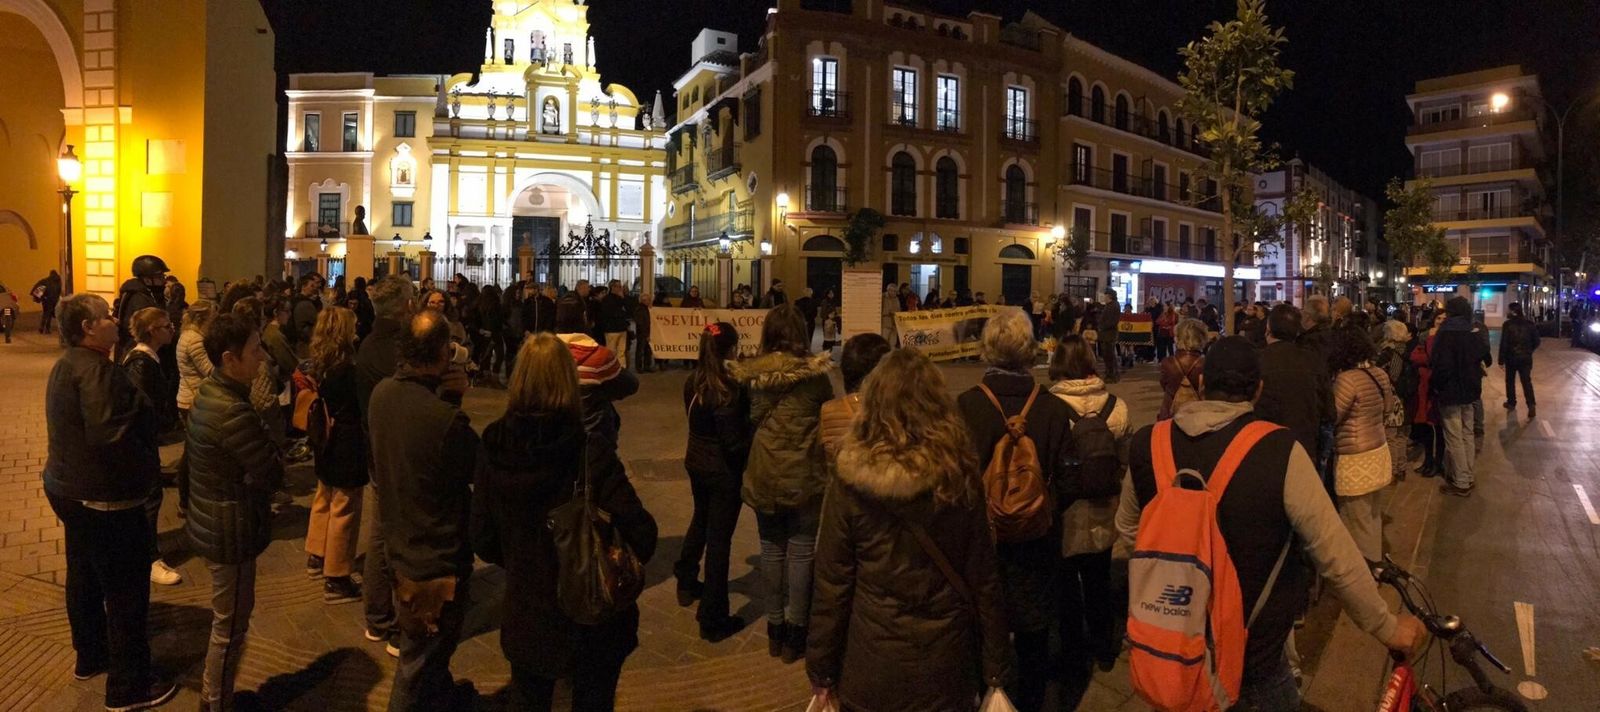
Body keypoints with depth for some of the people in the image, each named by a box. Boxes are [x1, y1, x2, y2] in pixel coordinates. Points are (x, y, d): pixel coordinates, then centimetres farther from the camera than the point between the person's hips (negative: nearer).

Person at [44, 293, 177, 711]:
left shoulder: (66, 365, 10)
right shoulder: (95, 370, -24)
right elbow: (111, 437, -32)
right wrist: (148, 470, -17)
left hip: (70, 487, 11)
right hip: (104, 498, -11)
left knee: (84, 577, 24)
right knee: (126, 592, 0)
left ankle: (90, 657, 42)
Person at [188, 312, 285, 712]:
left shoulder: (210, 393, 3)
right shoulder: (233, 412, -29)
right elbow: (273, 475, -23)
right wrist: (272, 444, -5)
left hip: (212, 523, 10)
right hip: (231, 532, -10)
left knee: (230, 616, 26)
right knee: (231, 624, 8)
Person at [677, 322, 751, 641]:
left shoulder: (693, 382, -4)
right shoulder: (730, 390, -24)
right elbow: (734, 442, -23)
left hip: (696, 461, 7)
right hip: (724, 470, -7)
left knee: (701, 519, 30)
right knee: (719, 538, 3)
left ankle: (686, 583, 50)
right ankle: (713, 619, 13)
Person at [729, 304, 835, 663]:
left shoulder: (751, 374, -5)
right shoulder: (814, 374, -11)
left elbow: (747, 420, 4)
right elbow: (829, 417, 0)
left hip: (763, 475, 3)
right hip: (805, 476, -3)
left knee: (771, 549, 14)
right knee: (800, 551, 7)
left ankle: (775, 628, 25)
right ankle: (795, 632, 14)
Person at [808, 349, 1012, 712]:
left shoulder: (851, 482, -13)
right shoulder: (959, 474, -8)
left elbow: (831, 582, -9)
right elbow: (983, 578, -4)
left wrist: (821, 667, 2)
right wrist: (996, 666, 5)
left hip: (873, 663, -1)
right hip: (946, 659, 2)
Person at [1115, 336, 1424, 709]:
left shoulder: (1148, 444, -10)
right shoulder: (1279, 451, -21)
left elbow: (1127, 540, 4)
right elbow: (1336, 555, -17)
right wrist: (1388, 626, -1)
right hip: (1250, 656, -3)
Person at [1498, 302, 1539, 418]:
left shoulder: (1507, 325, -11)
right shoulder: (1529, 324, 0)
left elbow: (1504, 344, -14)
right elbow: (1536, 341, 4)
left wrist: (1501, 360, -9)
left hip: (1511, 357, -2)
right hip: (1526, 358, 3)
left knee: (1510, 381, 15)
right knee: (1527, 381, 3)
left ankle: (1511, 403, 24)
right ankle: (1531, 405, -12)